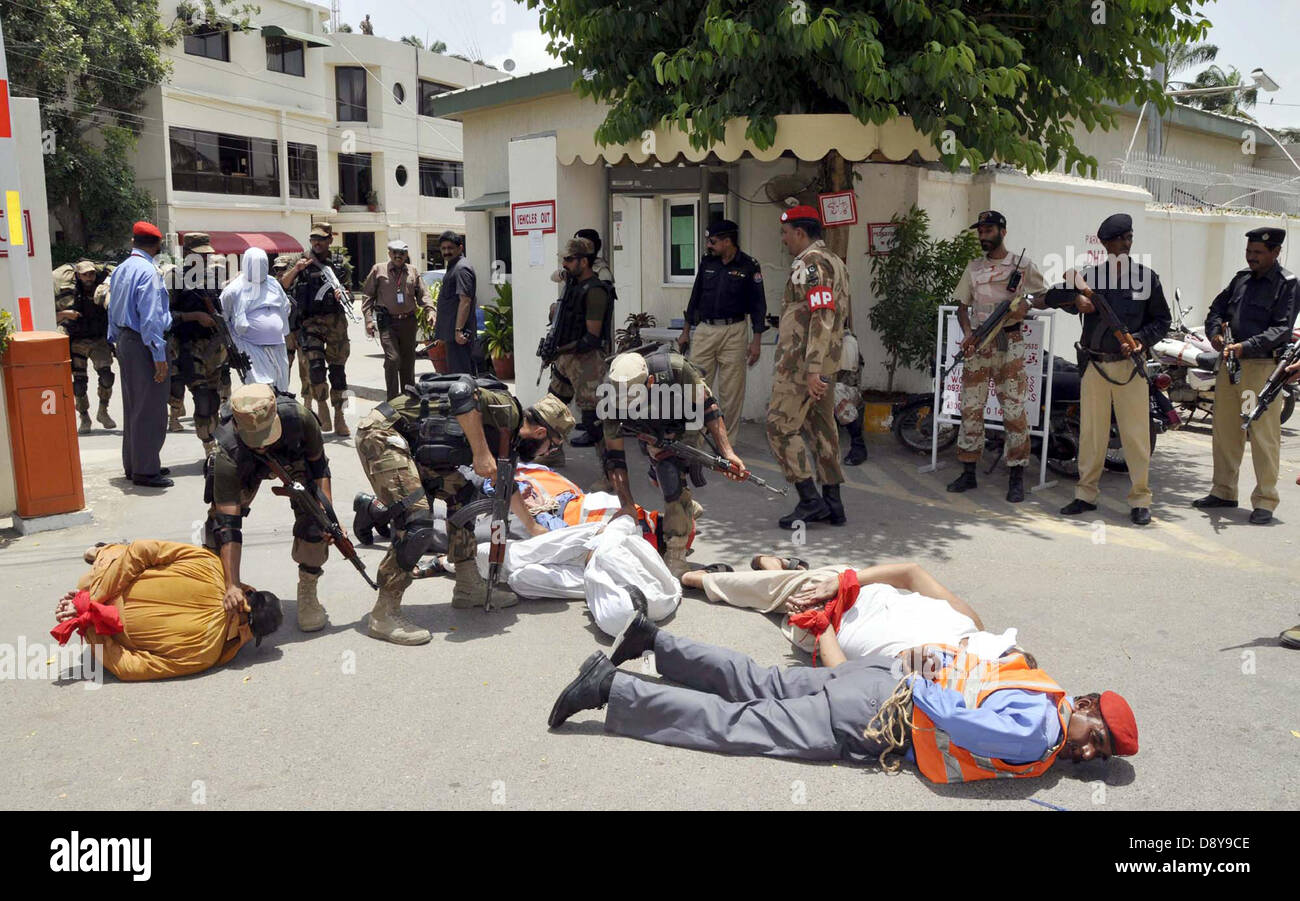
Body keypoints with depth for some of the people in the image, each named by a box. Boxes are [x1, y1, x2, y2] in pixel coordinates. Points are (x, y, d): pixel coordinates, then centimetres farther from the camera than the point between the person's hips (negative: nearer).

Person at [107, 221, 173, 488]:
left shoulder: (120, 270, 12)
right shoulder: (147, 271, -17)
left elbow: (112, 310, 18)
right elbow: (150, 318, -20)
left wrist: (116, 342, 25)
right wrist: (159, 356, -19)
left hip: (125, 342, 10)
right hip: (144, 345, -10)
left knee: (133, 406, 17)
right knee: (150, 409, -3)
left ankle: (133, 465, 26)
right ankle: (145, 471, 1)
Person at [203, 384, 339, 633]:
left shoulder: (298, 417, -42)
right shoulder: (228, 457, -42)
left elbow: (319, 465, -22)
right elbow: (228, 524, -42)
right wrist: (232, 586, -47)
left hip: (295, 456, 0)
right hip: (247, 468, 0)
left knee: (315, 519, -19)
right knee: (218, 521, -13)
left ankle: (307, 594, 0)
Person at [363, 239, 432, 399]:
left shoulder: (413, 271, 11)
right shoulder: (379, 270, 3)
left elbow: (422, 295, 13)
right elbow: (368, 295, 4)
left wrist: (431, 310, -5)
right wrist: (369, 319, -4)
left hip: (408, 322, 3)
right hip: (387, 323, -3)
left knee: (408, 362, 11)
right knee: (393, 359, -14)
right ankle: (393, 399, -7)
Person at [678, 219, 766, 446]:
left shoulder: (749, 266, -3)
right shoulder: (706, 262, 8)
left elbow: (758, 304, -1)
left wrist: (756, 341, -7)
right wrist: (686, 331, 16)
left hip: (733, 331, -3)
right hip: (704, 329, 3)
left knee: (731, 392, 1)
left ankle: (728, 443, 11)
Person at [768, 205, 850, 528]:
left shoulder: (809, 263, -13)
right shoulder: (835, 261, 19)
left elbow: (822, 316, -23)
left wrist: (811, 369, -27)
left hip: (801, 364, -10)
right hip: (826, 362, 10)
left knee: (781, 426, -5)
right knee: (822, 429, 12)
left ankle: (810, 499, -6)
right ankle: (832, 504, 15)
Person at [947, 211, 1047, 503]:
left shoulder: (1023, 265, 5)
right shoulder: (974, 267, 14)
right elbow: (963, 306, 14)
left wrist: (1027, 306, -10)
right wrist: (967, 333, -4)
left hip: (1009, 343, -3)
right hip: (978, 343, 3)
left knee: (1014, 409, -6)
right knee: (971, 408, 3)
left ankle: (1016, 477, 0)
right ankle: (968, 472, 12)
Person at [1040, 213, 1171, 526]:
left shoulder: (1146, 277, 5)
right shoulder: (1090, 275, 7)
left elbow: (1162, 320, 9)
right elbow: (1051, 297, 6)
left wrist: (1142, 338, -10)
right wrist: (1075, 297, -14)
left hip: (1131, 365, -1)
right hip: (1094, 365, 2)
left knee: (1136, 433, -1)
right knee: (1091, 432, 7)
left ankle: (1140, 499, 8)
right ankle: (1086, 495, 17)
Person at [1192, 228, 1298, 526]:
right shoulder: (1241, 279, 15)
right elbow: (1217, 309, 21)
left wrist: (1245, 346, -23)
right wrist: (1215, 333, 1)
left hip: (1264, 367, -6)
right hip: (1229, 364, 6)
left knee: (1264, 435, -4)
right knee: (1225, 430, 11)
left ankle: (1265, 501, 4)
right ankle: (1224, 491, 22)